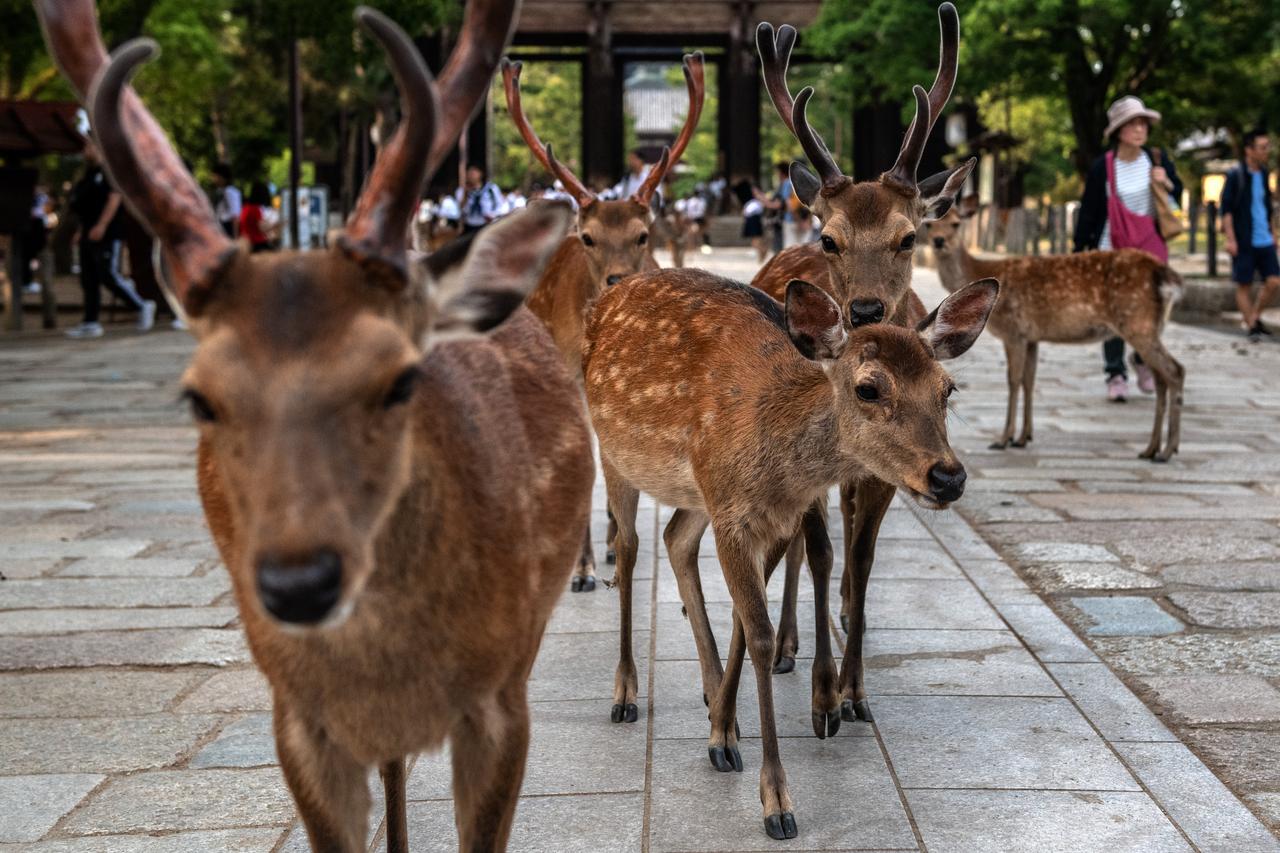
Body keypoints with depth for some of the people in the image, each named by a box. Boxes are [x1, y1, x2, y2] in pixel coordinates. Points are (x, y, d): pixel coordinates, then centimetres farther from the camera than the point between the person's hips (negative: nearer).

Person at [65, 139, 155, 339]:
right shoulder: (87, 176, 19)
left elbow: (114, 199, -16)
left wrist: (101, 226, -23)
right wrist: (81, 230, 18)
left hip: (107, 234, -9)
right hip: (89, 236, 9)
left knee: (109, 275, -14)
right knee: (88, 280, 6)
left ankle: (142, 307, 2)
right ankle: (90, 323, 8)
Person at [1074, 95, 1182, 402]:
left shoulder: (1158, 160, 0)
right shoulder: (1102, 167, -8)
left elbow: (1178, 194, 14)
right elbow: (1087, 212, -3)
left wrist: (1167, 184, -10)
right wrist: (1079, 252, -4)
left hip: (1150, 250, 2)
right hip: (1111, 250, -2)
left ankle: (1144, 360, 30)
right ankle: (1116, 374, 8)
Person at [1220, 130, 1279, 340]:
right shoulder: (1235, 176, -7)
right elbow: (1226, 209, -10)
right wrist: (1230, 239, -15)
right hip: (1244, 242, -6)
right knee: (1244, 285, 2)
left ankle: (1255, 317, 18)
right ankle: (1251, 326, 11)